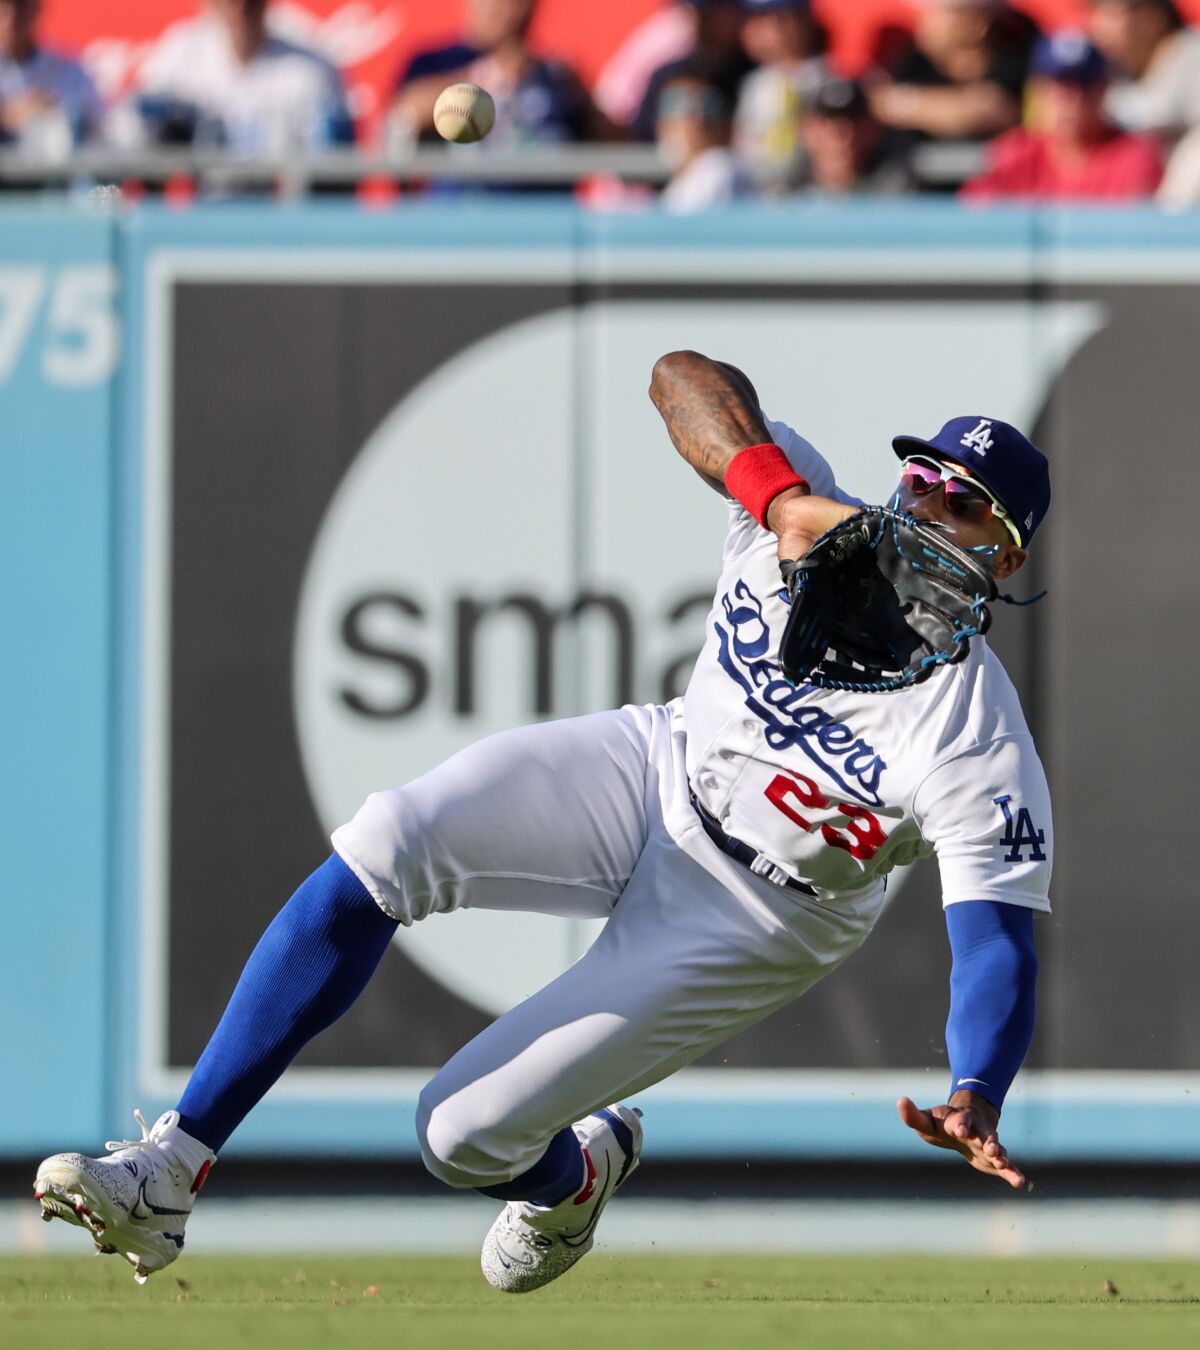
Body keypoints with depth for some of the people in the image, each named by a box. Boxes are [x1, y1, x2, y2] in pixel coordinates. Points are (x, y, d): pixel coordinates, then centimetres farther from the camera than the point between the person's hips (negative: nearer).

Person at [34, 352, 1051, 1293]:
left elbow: (998, 942, -32)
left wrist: (977, 1097, -52)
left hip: (755, 920, -4)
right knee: (384, 845, -23)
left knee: (465, 1135, -12)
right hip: (654, 774, 4)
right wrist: (787, 499, -35)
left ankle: (579, 1170, 30)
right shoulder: (801, 515, -17)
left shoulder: (984, 743, -29)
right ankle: (167, 1172, -20)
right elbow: (686, 376, -16)